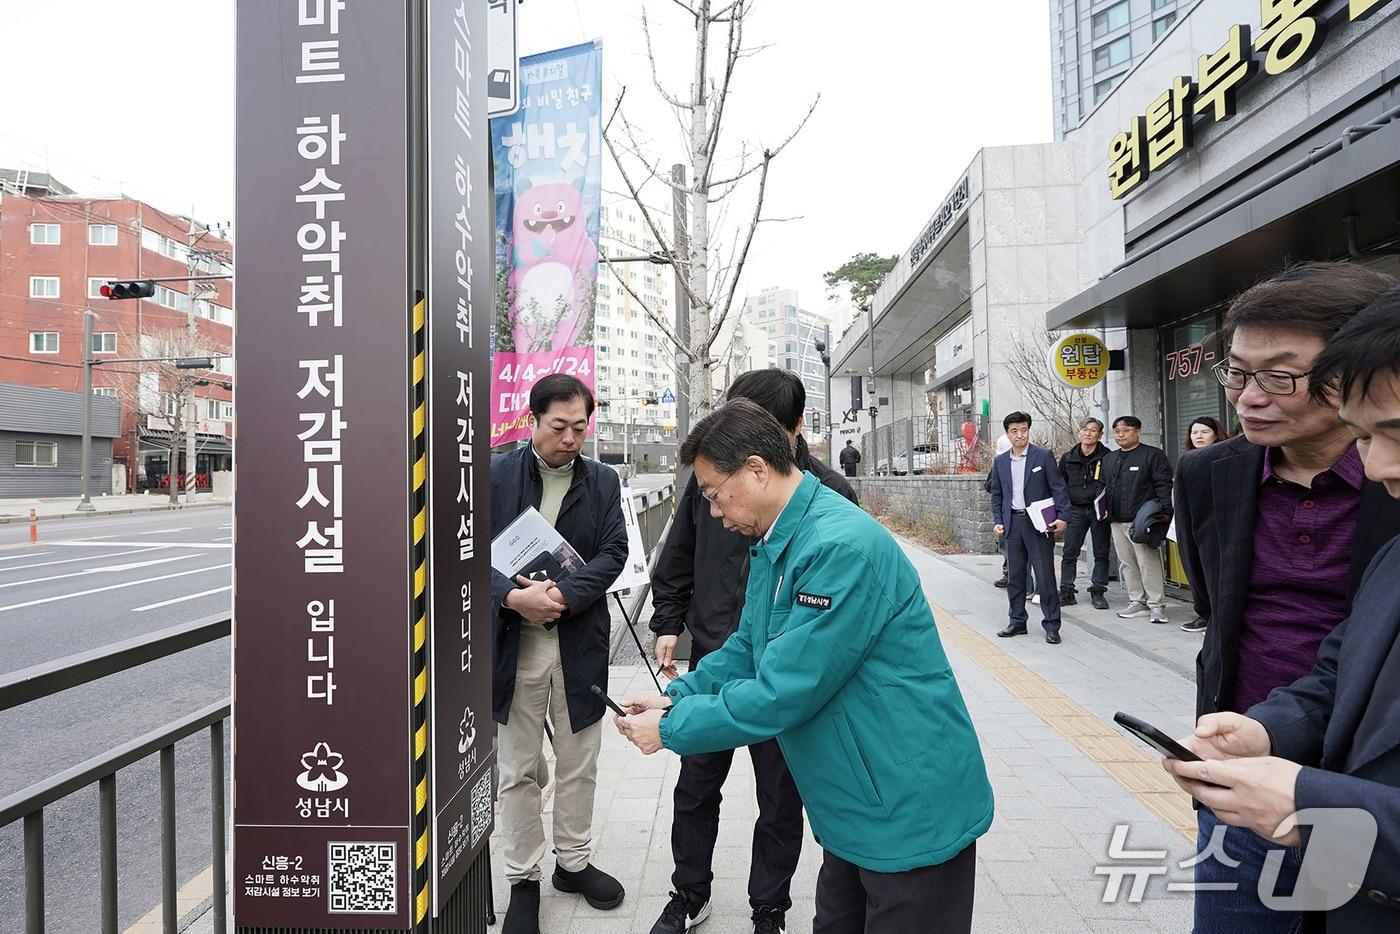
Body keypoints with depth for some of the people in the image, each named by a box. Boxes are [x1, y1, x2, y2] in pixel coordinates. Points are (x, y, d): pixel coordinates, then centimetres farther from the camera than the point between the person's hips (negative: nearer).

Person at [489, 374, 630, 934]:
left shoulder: (604, 482, 4)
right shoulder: (496, 475, -2)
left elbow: (613, 553, -4)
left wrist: (563, 595, -18)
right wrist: (512, 595, -22)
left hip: (579, 644, 2)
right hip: (513, 643, -1)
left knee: (578, 764, 16)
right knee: (518, 771, 12)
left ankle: (574, 861, 37)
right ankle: (523, 878, 30)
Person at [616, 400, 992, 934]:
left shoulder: (842, 546, -29)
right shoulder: (772, 542, 4)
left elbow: (784, 692, -27)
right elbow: (748, 648, 12)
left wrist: (671, 728, -16)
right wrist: (675, 698, -1)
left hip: (910, 812, -9)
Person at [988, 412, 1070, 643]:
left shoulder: (1044, 456, -1)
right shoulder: (1000, 461, 10)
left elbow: (1058, 488, -3)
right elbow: (997, 495, 15)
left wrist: (1062, 516, -13)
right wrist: (997, 521, 5)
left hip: (1038, 523, -4)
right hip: (1012, 523, 4)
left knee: (1045, 575, -2)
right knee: (1015, 576, 10)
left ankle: (1051, 625, 7)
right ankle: (1017, 622, 20)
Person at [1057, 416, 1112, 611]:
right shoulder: (1068, 458, 6)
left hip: (1099, 511, -2)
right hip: (1075, 510, 2)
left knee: (1101, 553, 5)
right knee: (1069, 553, 2)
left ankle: (1098, 592, 14)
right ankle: (1067, 592, 9)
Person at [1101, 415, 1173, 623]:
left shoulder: (1153, 454, -2)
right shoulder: (1109, 459, 18)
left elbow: (1164, 485, -7)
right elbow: (1103, 486, 26)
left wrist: (1163, 511, -16)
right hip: (1117, 521, 7)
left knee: (1148, 562, -8)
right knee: (1127, 563, 9)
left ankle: (1157, 605, -1)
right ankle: (1138, 602, 17)